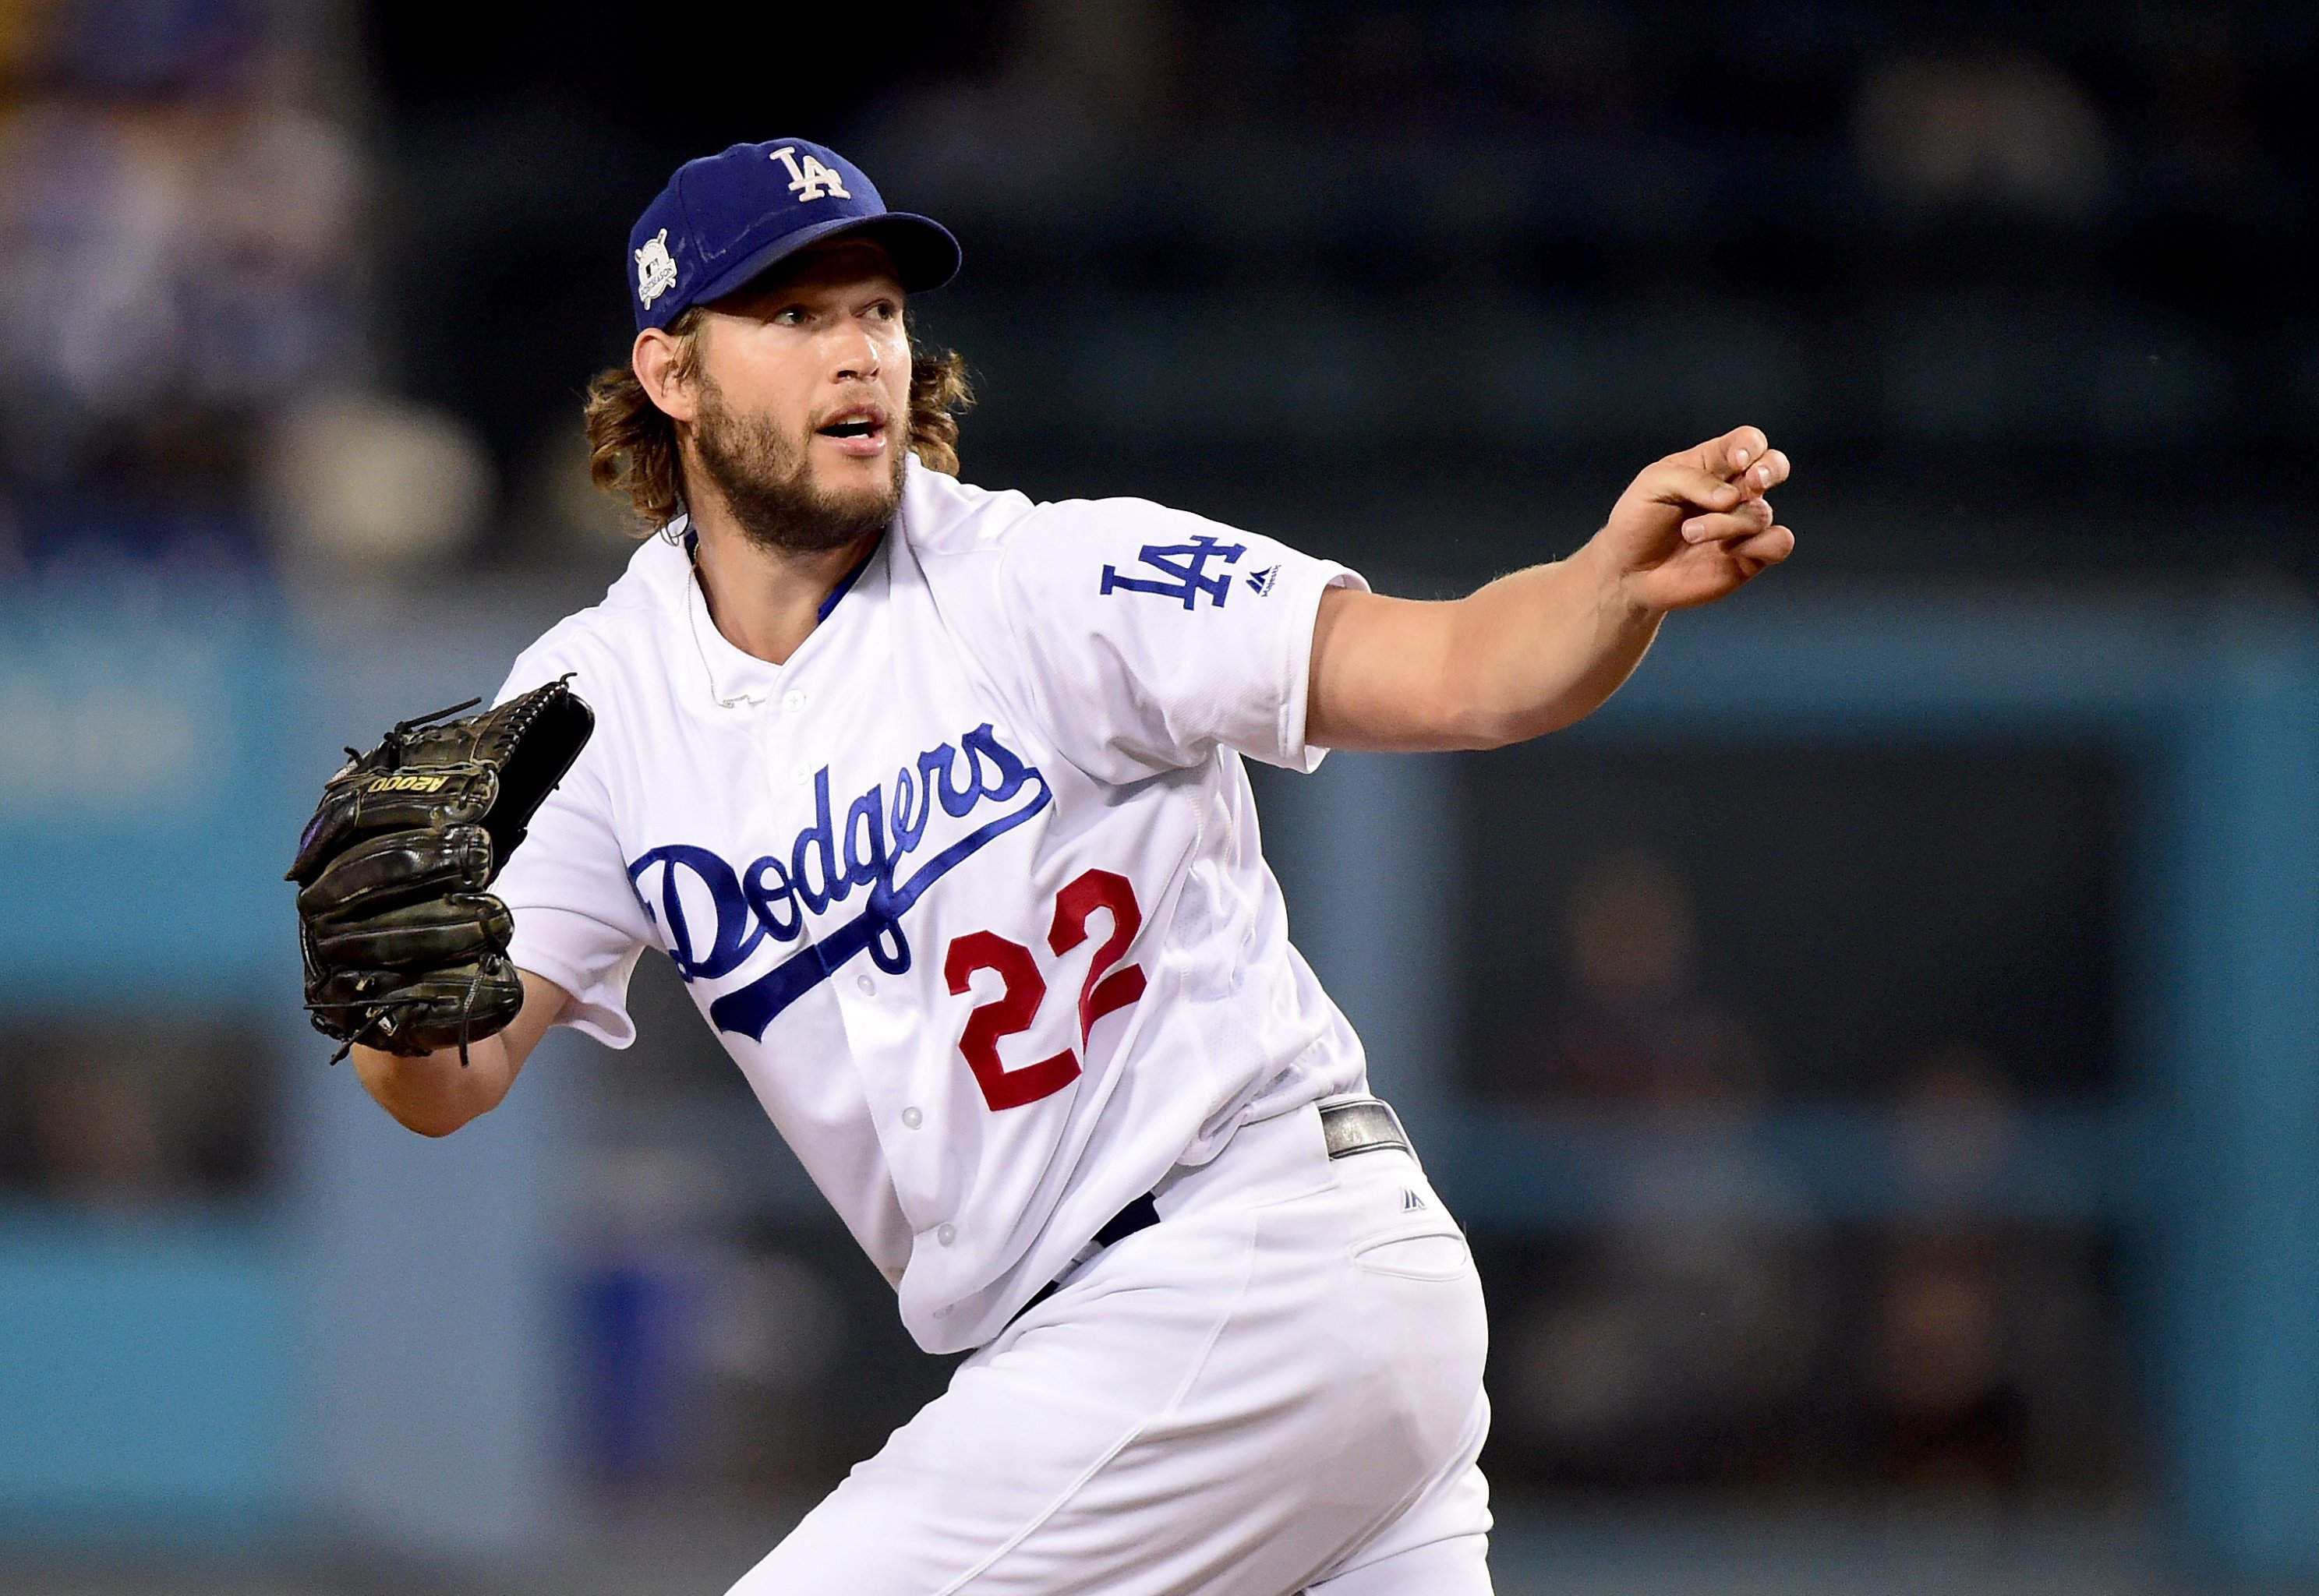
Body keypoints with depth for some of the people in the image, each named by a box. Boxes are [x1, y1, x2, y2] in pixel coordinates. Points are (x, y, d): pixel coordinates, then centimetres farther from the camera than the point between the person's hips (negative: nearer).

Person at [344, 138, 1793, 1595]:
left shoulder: (1049, 581, -9)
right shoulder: (601, 696, 6)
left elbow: (1455, 675, -16)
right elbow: (455, 1083, -3)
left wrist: (1620, 582, -38)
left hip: (1270, 1257, -7)